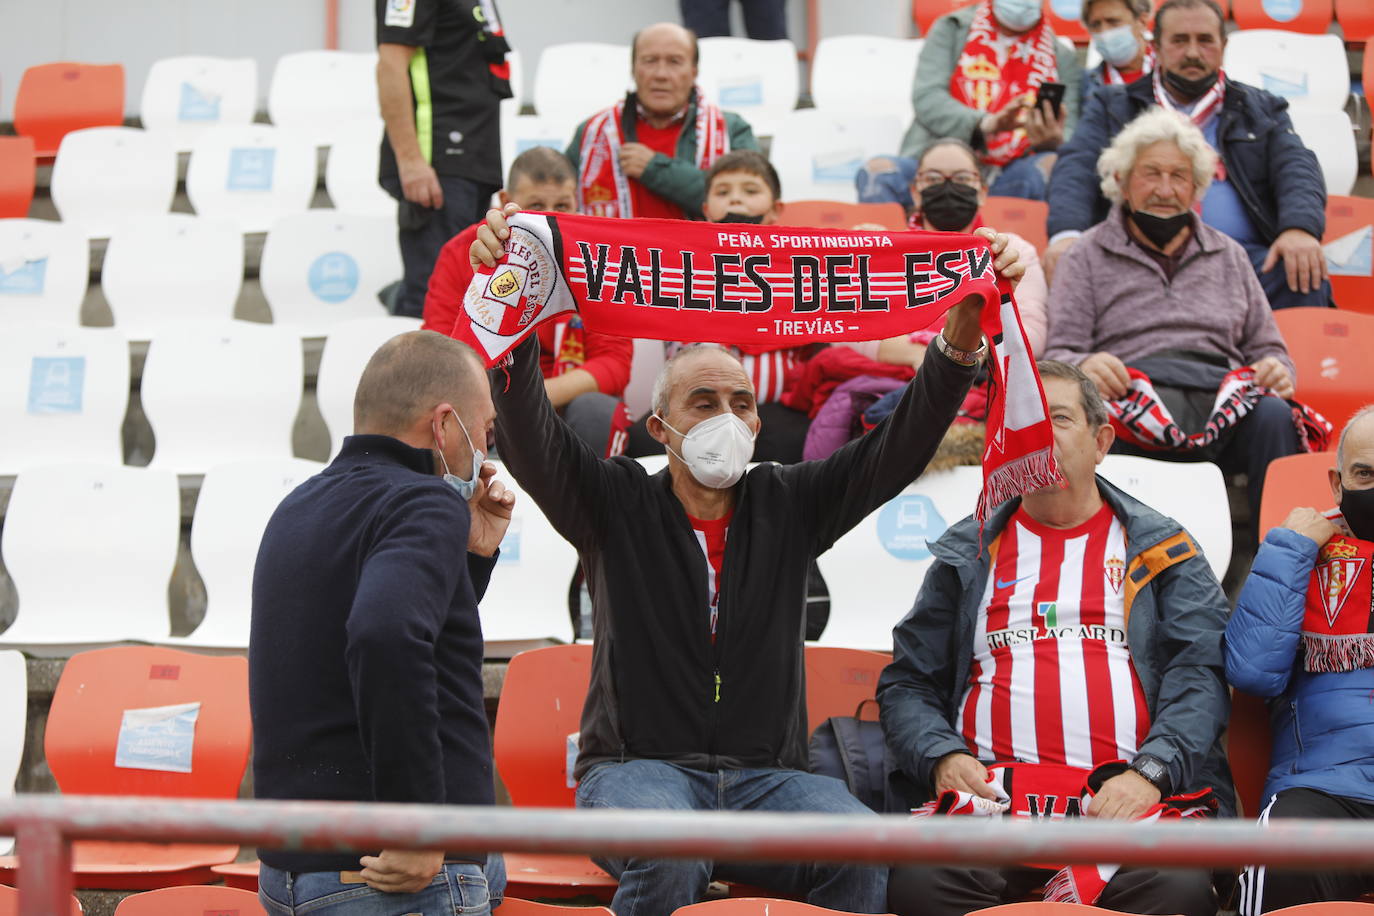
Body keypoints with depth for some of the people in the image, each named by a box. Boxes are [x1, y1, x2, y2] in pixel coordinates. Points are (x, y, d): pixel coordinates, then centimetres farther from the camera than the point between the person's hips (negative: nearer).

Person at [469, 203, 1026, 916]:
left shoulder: (789, 504, 13)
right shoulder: (616, 504, 6)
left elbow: (902, 444, 2)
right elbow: (529, 438, -11)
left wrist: (964, 329, -14)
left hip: (765, 774, 2)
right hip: (638, 769, -2)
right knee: (670, 858, -38)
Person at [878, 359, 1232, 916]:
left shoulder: (1162, 549, 18)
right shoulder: (968, 554, 23)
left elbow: (1200, 675, 6)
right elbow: (907, 682, 21)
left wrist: (1151, 771, -12)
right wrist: (942, 758, -1)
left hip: (1126, 797, -1)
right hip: (992, 796, 1)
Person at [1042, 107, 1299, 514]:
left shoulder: (1230, 256, 28)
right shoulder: (1088, 257, 18)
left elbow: (1266, 346, 28)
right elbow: (1059, 354, 8)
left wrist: (1277, 371, 2)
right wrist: (1085, 367, -18)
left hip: (1223, 394, 3)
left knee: (1274, 416, -33)